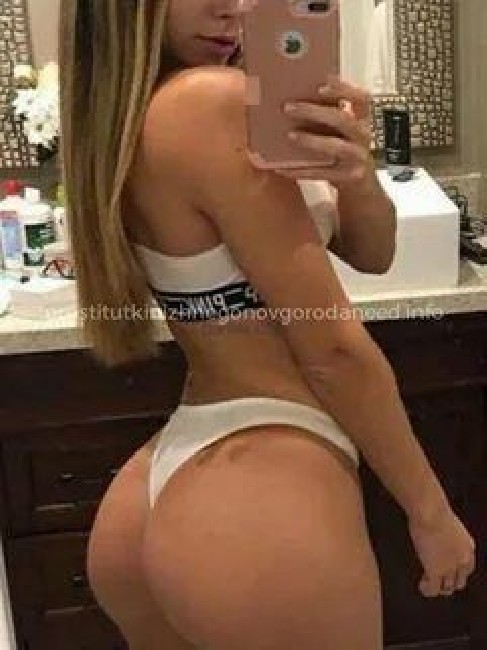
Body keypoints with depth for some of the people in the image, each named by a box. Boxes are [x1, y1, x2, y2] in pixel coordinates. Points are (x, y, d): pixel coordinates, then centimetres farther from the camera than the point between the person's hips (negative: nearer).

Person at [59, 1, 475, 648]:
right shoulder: (214, 102, -19)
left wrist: (354, 171, -16)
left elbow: (371, 252, 5)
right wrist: (432, 512, -6)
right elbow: (332, 347, -16)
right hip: (264, 496, -8)